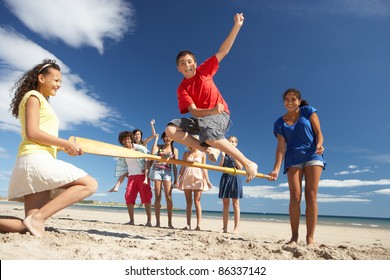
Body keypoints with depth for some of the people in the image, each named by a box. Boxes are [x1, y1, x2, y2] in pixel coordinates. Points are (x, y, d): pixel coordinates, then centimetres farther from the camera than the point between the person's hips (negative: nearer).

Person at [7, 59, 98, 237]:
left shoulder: (42, 102, 30)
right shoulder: (33, 97, 2)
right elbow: (32, 133, -11)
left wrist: (64, 147, 10)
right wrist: (66, 143, -8)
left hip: (39, 160, 9)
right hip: (35, 159, -9)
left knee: (33, 230, 1)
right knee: (90, 184, -16)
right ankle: (37, 218, -21)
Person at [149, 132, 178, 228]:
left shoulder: (175, 150, 13)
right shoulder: (159, 147, 13)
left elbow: (175, 165, 12)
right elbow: (153, 153, -9)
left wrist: (176, 179, 5)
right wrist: (156, 139, 0)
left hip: (167, 172, 0)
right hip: (157, 170, 0)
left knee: (168, 197, -10)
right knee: (157, 197, -2)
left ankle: (170, 222, -7)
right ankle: (157, 222, 2)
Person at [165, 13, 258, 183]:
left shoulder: (204, 70, 2)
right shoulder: (182, 89, 1)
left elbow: (223, 50, 0)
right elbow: (194, 111, -12)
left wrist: (236, 26, -8)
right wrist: (212, 111, -32)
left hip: (221, 115, -3)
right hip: (201, 118, 3)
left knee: (207, 131, -39)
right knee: (171, 129, -17)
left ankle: (248, 163, -28)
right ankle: (209, 149, -17)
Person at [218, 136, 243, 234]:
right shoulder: (224, 153, 13)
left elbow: (240, 167, -6)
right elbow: (220, 167, 4)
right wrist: (223, 156, -7)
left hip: (235, 178, -3)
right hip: (225, 177, 3)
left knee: (235, 204, -3)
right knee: (225, 204, 3)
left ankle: (236, 228, -2)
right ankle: (224, 228, 6)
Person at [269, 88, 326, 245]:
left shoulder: (308, 111, 5)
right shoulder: (280, 123, 6)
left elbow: (318, 133, 1)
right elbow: (281, 146, -3)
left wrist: (319, 144, -23)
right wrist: (276, 169, -15)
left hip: (313, 156, -1)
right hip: (293, 159, 1)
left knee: (311, 197, -6)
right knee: (295, 198, -8)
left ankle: (310, 238, -3)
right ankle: (294, 236, 1)